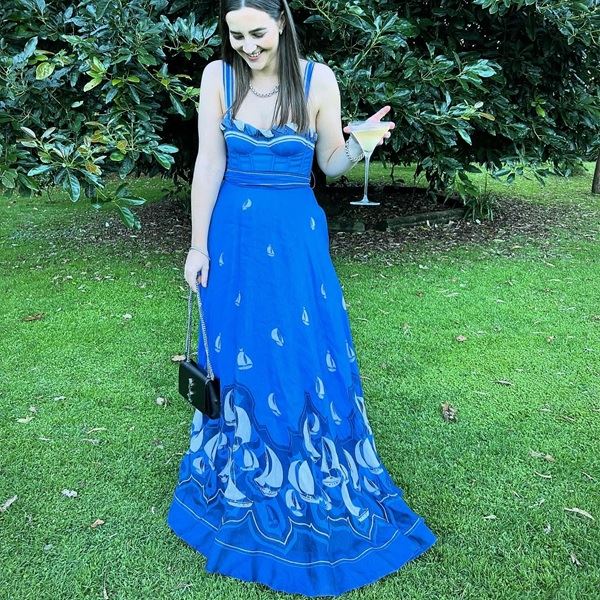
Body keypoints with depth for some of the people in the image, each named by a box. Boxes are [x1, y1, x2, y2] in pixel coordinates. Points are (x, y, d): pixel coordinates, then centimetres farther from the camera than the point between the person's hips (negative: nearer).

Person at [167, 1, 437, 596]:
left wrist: (355, 147, -20)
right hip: (233, 234, 1)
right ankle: (241, 478, 36)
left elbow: (331, 164, 3)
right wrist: (198, 246, -3)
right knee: (236, 356, 11)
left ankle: (314, 484, 28)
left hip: (296, 237, -1)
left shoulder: (317, 79, -4)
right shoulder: (218, 77, -2)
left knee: (308, 360, 5)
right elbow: (209, 164, -2)